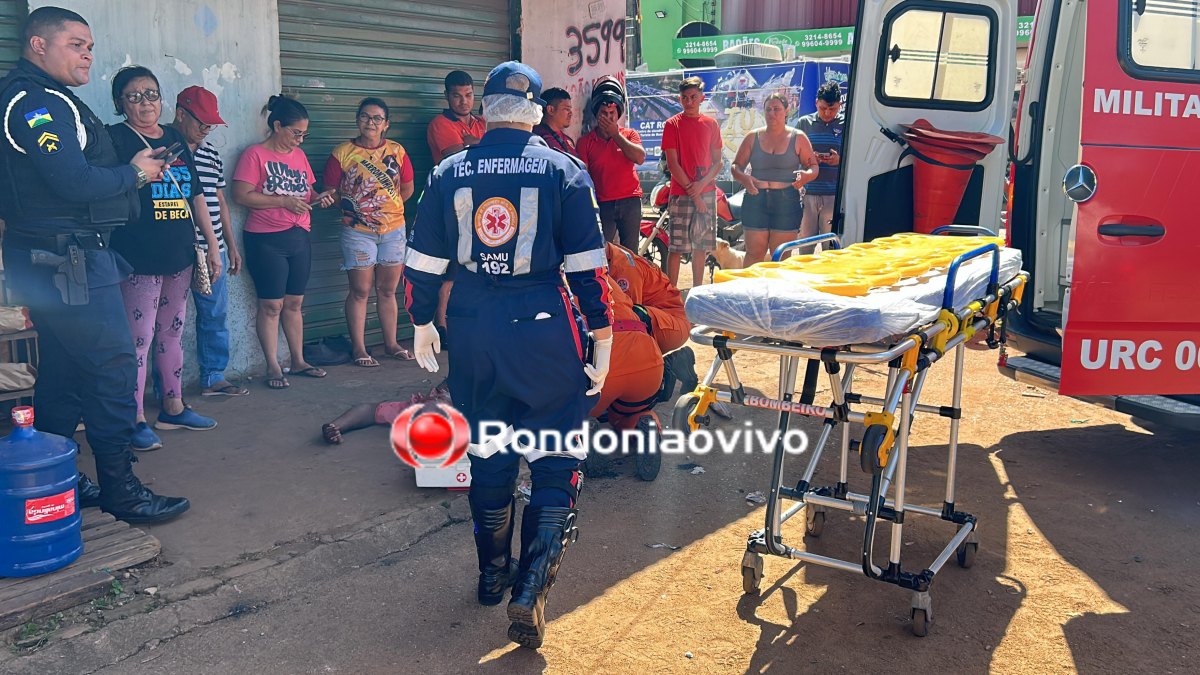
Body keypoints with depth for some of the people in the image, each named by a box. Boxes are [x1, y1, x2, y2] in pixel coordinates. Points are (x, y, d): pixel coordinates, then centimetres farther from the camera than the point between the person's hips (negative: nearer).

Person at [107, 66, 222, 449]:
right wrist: (138, 172, -24)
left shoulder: (175, 139, 14)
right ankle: (136, 420, 5)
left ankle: (173, 408, 26)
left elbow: (196, 196, 17)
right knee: (139, 339, -4)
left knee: (173, 334, 15)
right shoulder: (115, 138, -4)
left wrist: (212, 245, 15)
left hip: (179, 257, 6)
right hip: (139, 259, -6)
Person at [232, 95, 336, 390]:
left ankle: (299, 360, 19)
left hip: (299, 237, 6)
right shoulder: (255, 155, -7)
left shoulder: (299, 155, 13)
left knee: (294, 302, 11)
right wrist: (284, 201, -19)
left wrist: (317, 198, 1)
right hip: (266, 241, -6)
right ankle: (273, 367, 4)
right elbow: (241, 195, -15)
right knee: (271, 305, -2)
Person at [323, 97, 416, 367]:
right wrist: (351, 209, -4)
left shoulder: (397, 151, 4)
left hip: (394, 229, 3)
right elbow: (330, 192, -1)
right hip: (358, 231, -3)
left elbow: (407, 188, 12)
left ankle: (391, 344, 21)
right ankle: (358, 349, 10)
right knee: (360, 291, 1)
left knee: (387, 290, 11)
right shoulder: (342, 153, -4)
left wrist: (387, 206, 7)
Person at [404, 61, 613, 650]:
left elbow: (422, 263, 7)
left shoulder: (449, 173, 4)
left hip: (473, 330, 3)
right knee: (556, 457, 6)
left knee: (486, 452, 18)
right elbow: (588, 266, -6)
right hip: (545, 330, -3)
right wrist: (602, 338, 1)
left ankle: (492, 574, 33)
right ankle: (530, 591, -3)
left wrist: (422, 324, 21)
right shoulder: (563, 171, -3)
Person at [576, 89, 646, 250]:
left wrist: (615, 134, -9)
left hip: (630, 201, 1)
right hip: (602, 204, -1)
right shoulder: (586, 141, 5)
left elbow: (640, 158, -10)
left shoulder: (629, 135, 8)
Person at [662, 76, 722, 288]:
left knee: (701, 246, 8)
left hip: (707, 193, 4)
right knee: (676, 247, -6)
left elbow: (717, 162, 10)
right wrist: (692, 192, -10)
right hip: (681, 194, -4)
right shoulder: (673, 124, 0)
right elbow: (672, 163, -6)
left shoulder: (711, 124, 10)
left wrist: (702, 184, -9)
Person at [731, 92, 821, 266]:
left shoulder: (798, 138, 7)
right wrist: (743, 178, -12)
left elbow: (814, 166, 9)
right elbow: (736, 166, 11)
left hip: (787, 201, -1)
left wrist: (806, 176, -15)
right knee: (754, 253, 1)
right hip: (756, 199, 1)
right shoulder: (753, 137, 9)